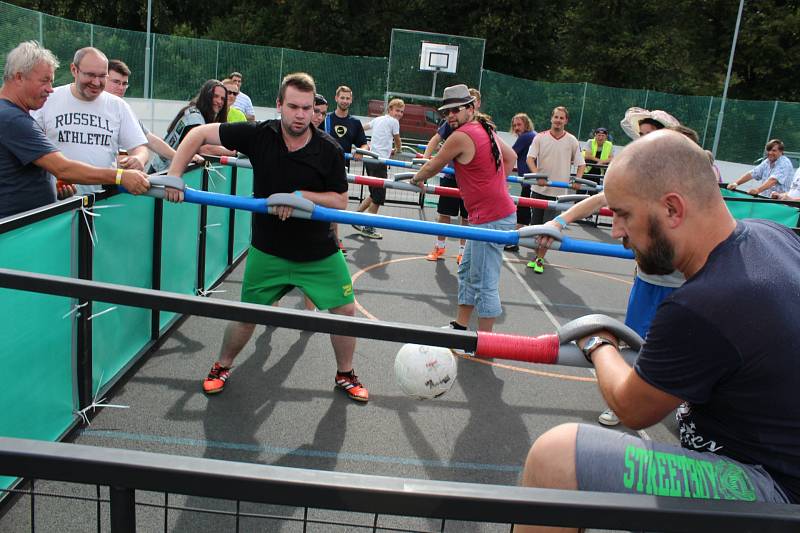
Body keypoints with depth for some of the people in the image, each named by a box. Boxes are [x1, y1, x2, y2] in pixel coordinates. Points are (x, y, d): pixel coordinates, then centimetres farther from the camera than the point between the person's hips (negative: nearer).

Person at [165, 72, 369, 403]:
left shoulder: (328, 150, -14)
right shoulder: (259, 135, -14)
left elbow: (340, 201, -8)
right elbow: (200, 134, -8)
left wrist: (301, 195, -24)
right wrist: (173, 175, -17)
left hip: (318, 252, 1)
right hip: (267, 250, 0)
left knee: (344, 310, 3)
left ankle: (345, 375, 27)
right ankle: (222, 368, 37)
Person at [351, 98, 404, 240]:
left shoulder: (378, 119, 16)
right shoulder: (393, 122, -4)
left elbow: (362, 128, 28)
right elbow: (398, 142, 9)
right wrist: (397, 150, 30)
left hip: (370, 159, 8)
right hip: (379, 161, -8)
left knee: (374, 195, 18)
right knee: (378, 197, 1)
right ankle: (368, 228, 7)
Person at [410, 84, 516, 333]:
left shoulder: (460, 136, -15)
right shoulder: (486, 129, 11)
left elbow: (433, 167, -2)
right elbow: (511, 156, 25)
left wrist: (416, 179, 17)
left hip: (490, 219, -10)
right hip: (500, 208, 10)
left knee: (484, 283, -5)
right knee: (467, 271, 20)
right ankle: (460, 326, 31)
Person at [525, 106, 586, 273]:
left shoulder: (572, 141, 1)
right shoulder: (540, 137, 0)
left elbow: (581, 164, 5)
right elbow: (530, 158, -8)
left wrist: (577, 179, -14)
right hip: (540, 188, 1)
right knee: (536, 225, 7)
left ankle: (540, 259, 11)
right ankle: (537, 255, 24)